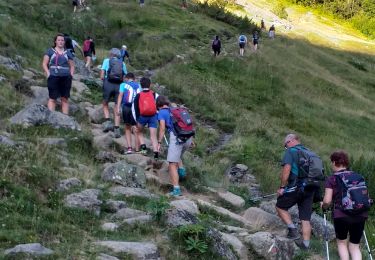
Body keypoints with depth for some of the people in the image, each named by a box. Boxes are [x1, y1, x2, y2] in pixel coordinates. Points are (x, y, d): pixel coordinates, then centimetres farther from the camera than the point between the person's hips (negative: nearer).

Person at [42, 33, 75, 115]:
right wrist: (48, 73, -8)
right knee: (52, 98, -6)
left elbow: (72, 66, 19)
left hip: (66, 78, 3)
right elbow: (44, 64, 6)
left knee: (65, 99, 3)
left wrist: (71, 75, 2)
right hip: (53, 77, -3)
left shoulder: (67, 53, 17)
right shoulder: (50, 51, 10)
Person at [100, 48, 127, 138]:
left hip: (108, 84, -1)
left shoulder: (107, 61, 9)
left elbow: (102, 76, 1)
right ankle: (117, 129, 2)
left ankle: (107, 121, -2)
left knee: (105, 104, 18)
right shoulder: (122, 63, 13)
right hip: (119, 86, 2)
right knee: (117, 108, 8)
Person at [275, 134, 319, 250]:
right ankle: (305, 244, 8)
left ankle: (293, 230, 1)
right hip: (310, 189, 7)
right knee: (306, 218, 9)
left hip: (296, 187, -7)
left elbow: (286, 170, -15)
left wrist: (282, 187, -9)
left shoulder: (290, 151, -3)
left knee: (280, 206, 12)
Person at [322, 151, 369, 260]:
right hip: (360, 215, 3)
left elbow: (327, 201, -7)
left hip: (341, 215, -3)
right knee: (354, 246, 16)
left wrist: (324, 206, 14)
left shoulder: (332, 179, 0)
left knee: (341, 242, 21)